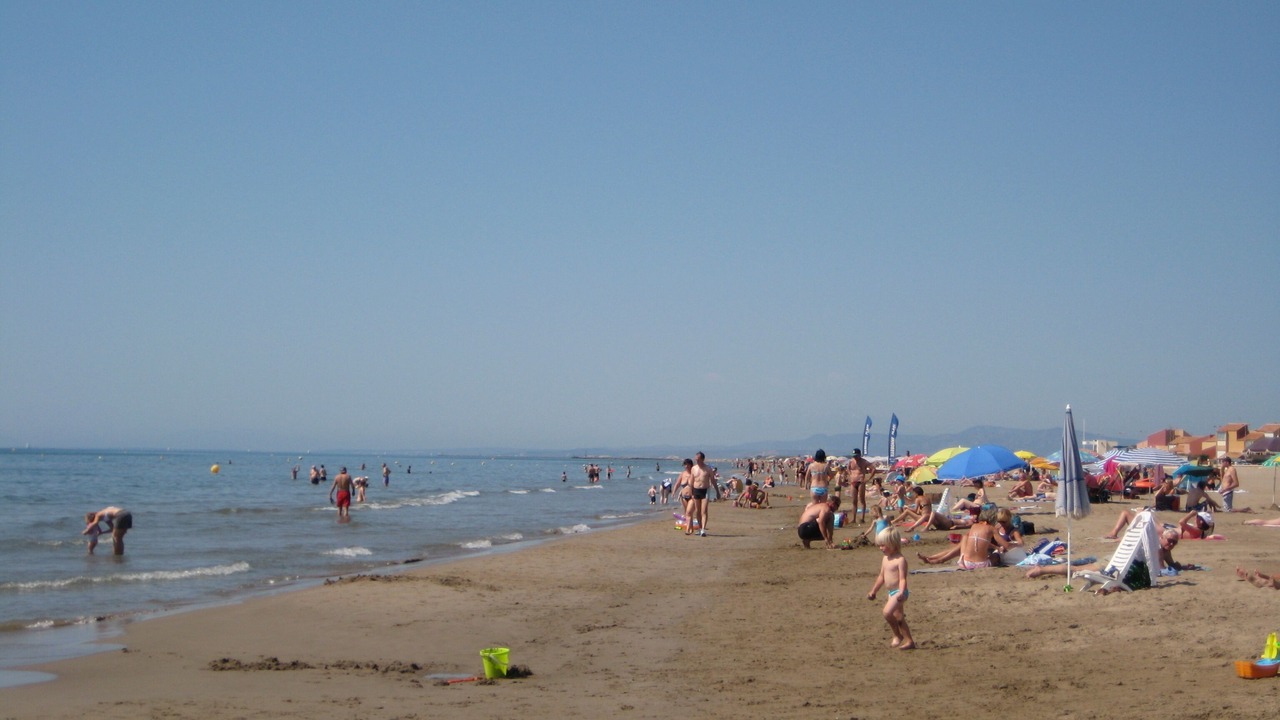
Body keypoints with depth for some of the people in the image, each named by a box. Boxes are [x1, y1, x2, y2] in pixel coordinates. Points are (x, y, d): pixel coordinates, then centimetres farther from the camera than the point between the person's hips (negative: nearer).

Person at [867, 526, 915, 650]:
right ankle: (909, 641, 20)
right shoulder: (885, 559, 11)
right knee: (898, 618, 13)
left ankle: (897, 636, -6)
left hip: (899, 592, -9)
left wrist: (901, 592, -35)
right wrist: (873, 591, 25)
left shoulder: (900, 560, -15)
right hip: (892, 592, 9)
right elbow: (881, 577, 21)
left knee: (887, 612, -22)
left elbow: (902, 579, -21)